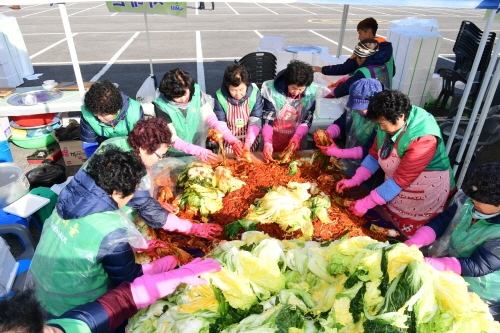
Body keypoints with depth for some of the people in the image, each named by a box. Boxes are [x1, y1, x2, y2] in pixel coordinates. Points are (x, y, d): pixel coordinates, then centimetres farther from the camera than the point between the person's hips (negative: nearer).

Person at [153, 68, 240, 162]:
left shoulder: (196, 94, -11)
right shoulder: (162, 106, -18)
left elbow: (211, 119, -15)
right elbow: (172, 139, -20)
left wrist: (232, 140, -29)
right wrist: (198, 151, -33)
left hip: (199, 148, 4)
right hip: (174, 156, -3)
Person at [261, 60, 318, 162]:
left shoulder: (311, 93, -18)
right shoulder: (272, 90, -23)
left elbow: (308, 119, -10)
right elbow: (267, 119, -20)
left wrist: (298, 136, -26)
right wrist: (267, 142, -30)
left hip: (294, 139, 1)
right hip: (274, 139, -1)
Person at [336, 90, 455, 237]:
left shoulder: (424, 138, -35)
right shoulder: (389, 123, -13)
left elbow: (401, 180, -32)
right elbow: (374, 156, 2)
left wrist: (366, 203, -28)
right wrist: (353, 181, -6)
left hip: (426, 192, -6)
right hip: (396, 188, 7)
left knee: (406, 235, 11)